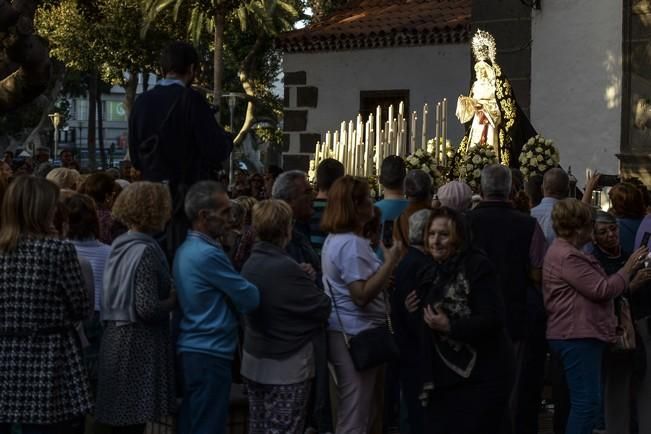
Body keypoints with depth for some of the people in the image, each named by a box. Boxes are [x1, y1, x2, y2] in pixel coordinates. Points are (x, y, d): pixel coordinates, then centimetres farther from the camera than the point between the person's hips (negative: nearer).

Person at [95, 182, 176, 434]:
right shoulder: (145, 250, -16)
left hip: (116, 339, 9)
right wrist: (176, 298, -6)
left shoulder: (120, 245, 11)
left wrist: (168, 292, 13)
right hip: (139, 345, -9)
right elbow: (147, 308, -22)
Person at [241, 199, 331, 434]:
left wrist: (303, 278, 7)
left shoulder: (251, 263, 3)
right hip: (286, 366, -8)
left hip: (254, 361, 8)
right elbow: (323, 307, -16)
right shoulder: (285, 267, -21)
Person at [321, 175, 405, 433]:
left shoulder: (335, 239, 14)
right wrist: (390, 263, -23)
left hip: (345, 332, 11)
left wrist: (385, 279, 14)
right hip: (355, 336, -11)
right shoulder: (352, 244, -20)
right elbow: (362, 295, -25)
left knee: (365, 411, 19)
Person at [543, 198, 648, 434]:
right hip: (577, 335, -12)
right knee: (587, 401, -12)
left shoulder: (566, 251, 18)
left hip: (579, 334, 12)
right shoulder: (567, 257, -19)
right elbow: (601, 290, -18)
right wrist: (629, 269, -6)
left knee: (585, 401, 16)